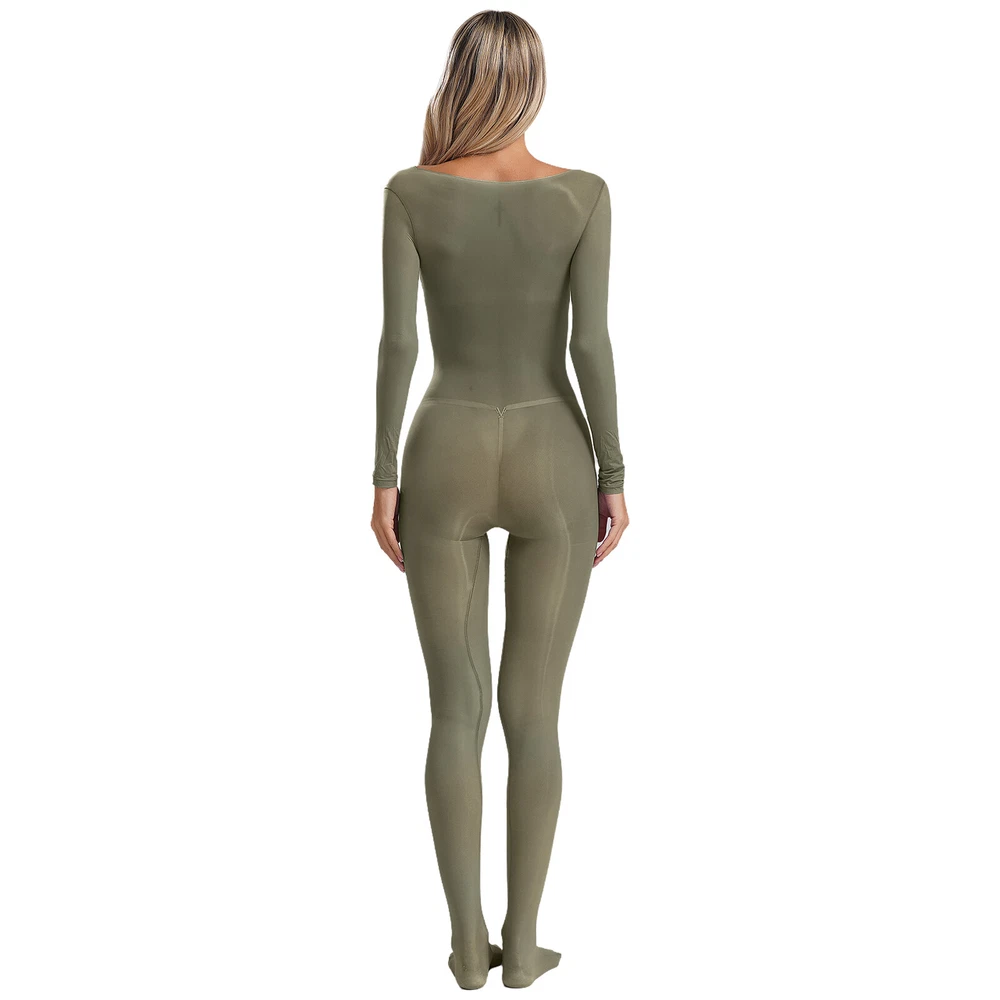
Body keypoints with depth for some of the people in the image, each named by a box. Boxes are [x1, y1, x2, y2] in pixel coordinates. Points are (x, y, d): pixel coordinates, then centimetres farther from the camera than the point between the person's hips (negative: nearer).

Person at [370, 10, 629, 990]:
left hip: (445, 464, 0)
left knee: (455, 707, 10)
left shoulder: (411, 190, -3)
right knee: (533, 712, 9)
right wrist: (614, 479, -1)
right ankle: (522, 941, 17)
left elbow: (396, 340, -7)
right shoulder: (584, 193, -4)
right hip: (552, 468, 0)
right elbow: (592, 343, -8)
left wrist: (383, 479, 0)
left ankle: (467, 939, 16)